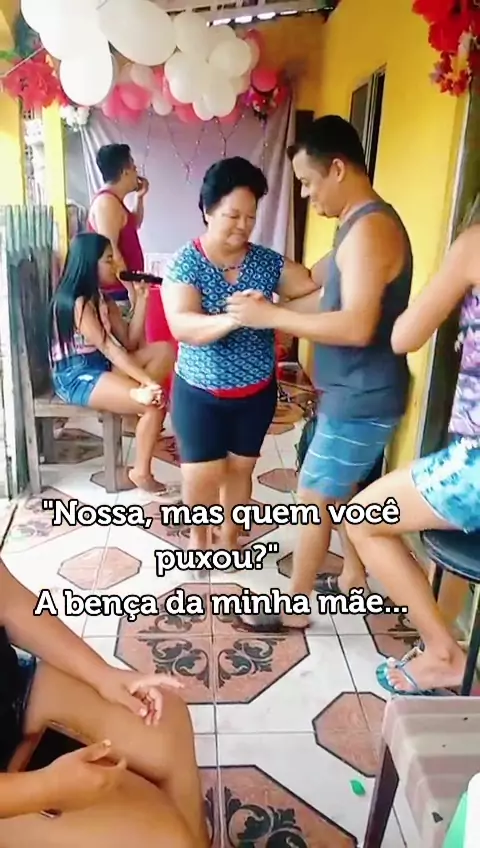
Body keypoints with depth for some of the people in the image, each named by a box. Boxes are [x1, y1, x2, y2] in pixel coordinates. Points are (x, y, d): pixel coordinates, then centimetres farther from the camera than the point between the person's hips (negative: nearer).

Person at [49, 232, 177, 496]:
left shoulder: (102, 299, 11)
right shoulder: (77, 302, -17)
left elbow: (130, 341, 3)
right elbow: (109, 349, -24)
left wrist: (141, 298, -3)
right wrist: (148, 382, -29)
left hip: (101, 367, 9)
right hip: (76, 376, -9)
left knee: (164, 351, -5)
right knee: (155, 404, -23)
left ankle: (137, 415, 1)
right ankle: (141, 473, -5)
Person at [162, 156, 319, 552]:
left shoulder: (268, 262, -3)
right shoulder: (185, 263, -14)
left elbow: (317, 287, -1)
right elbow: (182, 327, -28)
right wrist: (232, 318, -44)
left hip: (257, 391, 3)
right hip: (200, 393, -3)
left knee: (240, 468, 15)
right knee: (202, 476, 5)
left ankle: (230, 538, 37)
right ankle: (199, 535, 34)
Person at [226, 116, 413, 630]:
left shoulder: (370, 229, -21)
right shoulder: (361, 224, 12)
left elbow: (357, 326, -29)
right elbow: (335, 299, 16)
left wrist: (272, 317, -23)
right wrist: (271, 307, 5)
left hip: (362, 398, -10)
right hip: (356, 392, 10)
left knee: (314, 497, 1)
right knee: (344, 489, 22)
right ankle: (354, 577, 40)